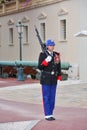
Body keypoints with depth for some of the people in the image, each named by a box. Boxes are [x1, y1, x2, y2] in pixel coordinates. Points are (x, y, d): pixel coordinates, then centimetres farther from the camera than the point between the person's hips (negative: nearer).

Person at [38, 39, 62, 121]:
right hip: (46, 79, -5)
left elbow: (59, 67, 12)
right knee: (46, 97, -1)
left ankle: (50, 114, 18)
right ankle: (47, 115, 5)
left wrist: (59, 77, 6)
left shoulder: (56, 55, 8)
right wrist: (46, 61, -25)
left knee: (52, 97, 9)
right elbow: (39, 67, -10)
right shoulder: (43, 55, -7)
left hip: (54, 80, 5)